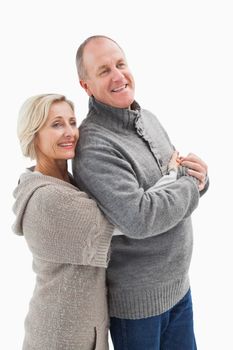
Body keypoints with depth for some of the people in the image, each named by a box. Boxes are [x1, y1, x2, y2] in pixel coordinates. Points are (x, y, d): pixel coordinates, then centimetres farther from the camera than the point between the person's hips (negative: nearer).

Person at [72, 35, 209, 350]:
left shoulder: (149, 118, 4)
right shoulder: (93, 147, -23)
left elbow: (180, 175, 12)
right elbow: (139, 219, -32)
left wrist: (198, 174, -11)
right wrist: (190, 185, -17)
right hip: (136, 300, -7)